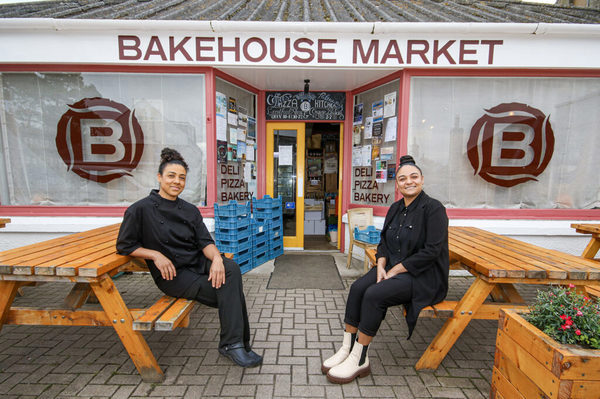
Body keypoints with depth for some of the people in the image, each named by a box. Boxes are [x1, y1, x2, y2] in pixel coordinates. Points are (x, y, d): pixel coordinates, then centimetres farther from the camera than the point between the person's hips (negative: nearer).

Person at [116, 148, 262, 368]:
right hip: (172, 275, -4)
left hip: (198, 263, 5)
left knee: (231, 269, -28)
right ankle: (232, 343, -8)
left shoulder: (190, 210, 11)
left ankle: (233, 343, -18)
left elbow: (205, 241, 3)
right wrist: (155, 255, -14)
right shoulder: (140, 209, -2)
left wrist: (216, 258, -19)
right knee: (227, 292, -25)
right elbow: (124, 245, 2)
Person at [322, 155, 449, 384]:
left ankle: (359, 360, -10)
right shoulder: (395, 208, 10)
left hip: (423, 276, -7)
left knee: (374, 295, -26)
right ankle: (347, 349, -5)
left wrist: (395, 270, -18)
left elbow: (431, 251, -19)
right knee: (357, 288, -16)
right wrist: (381, 266, -7)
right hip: (392, 268, 7)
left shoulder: (433, 209, -13)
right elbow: (384, 242, 12)